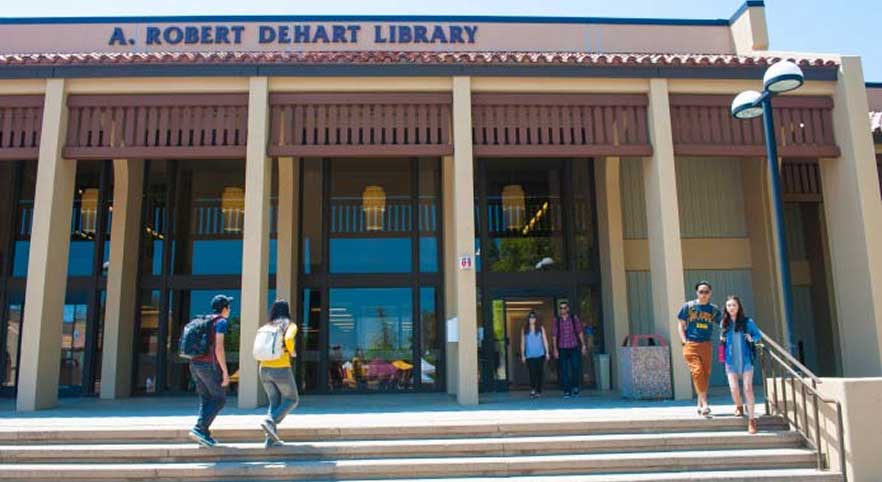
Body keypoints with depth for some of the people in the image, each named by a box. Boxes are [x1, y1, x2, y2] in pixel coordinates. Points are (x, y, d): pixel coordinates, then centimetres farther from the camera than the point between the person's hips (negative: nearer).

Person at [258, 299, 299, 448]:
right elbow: (288, 339, -23)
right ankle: (270, 421, -11)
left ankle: (271, 438, 3)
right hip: (281, 369, -5)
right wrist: (291, 351, -4)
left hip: (265, 369, 5)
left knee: (275, 403, 14)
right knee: (292, 400, 12)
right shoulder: (290, 325, -2)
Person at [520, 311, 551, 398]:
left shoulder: (541, 328, 5)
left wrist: (547, 352, 3)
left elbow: (545, 340, 7)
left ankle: (538, 391, 11)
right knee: (531, 373, -9)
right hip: (529, 355, 0)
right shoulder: (525, 329, 6)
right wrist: (522, 355, 5)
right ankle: (532, 390, -10)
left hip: (540, 354, 0)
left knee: (539, 373, 3)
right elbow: (522, 343, 8)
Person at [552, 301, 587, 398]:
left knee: (575, 368, -5)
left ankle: (575, 387, 18)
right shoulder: (556, 320, 2)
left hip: (574, 348, 0)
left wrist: (583, 345, 1)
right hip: (562, 349, 0)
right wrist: (555, 349, 0)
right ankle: (567, 391, 7)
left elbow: (580, 332, 6)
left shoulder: (574, 318, 4)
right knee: (564, 371, 0)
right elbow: (554, 335, 4)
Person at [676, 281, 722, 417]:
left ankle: (700, 405, 18)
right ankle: (705, 404, -12)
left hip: (706, 345, 3)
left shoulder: (713, 309, 8)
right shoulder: (688, 306, 2)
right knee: (697, 371, -14)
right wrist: (684, 341, -5)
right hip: (691, 345, -3)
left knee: (706, 374, 5)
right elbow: (680, 324, 5)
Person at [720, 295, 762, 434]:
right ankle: (739, 407, 30)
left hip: (746, 360, -2)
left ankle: (751, 420, 0)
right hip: (731, 361, 2)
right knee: (734, 389, -3)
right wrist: (722, 339, -1)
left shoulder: (747, 322, -4)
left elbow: (759, 335, 6)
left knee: (748, 388, -8)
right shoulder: (724, 323, 4)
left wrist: (752, 339, -15)